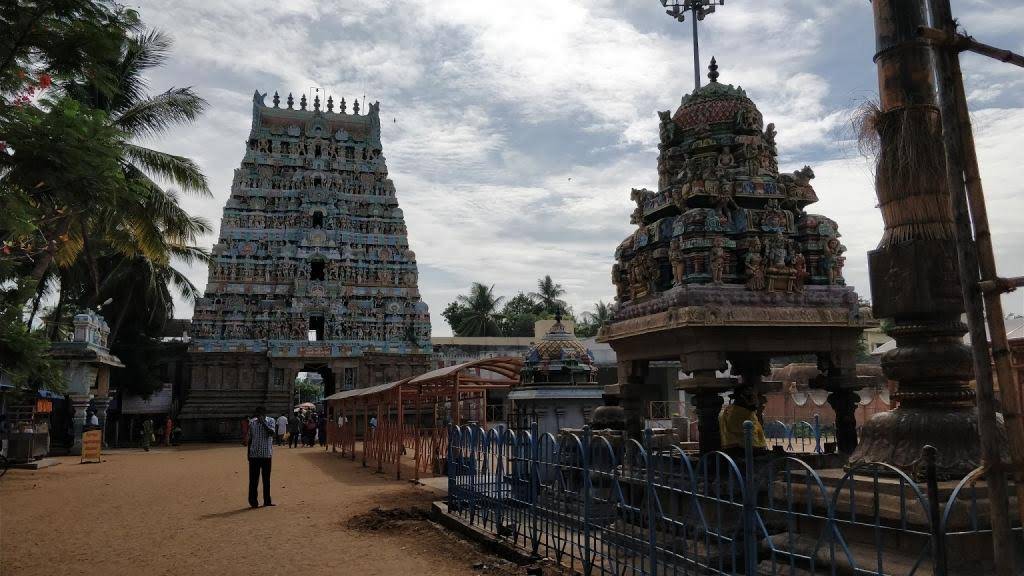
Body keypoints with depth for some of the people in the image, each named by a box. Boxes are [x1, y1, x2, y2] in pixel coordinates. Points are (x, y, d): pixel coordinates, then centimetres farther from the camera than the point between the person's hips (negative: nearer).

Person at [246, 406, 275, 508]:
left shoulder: (270, 421, 0)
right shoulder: (252, 422, 4)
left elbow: (271, 433, -17)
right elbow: (250, 438, 9)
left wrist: (263, 422, -20)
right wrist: (248, 453, 8)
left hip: (267, 454, 0)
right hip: (254, 454, 0)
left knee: (266, 478, 8)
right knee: (254, 479, 1)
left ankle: (267, 500, 16)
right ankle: (253, 501, 8)